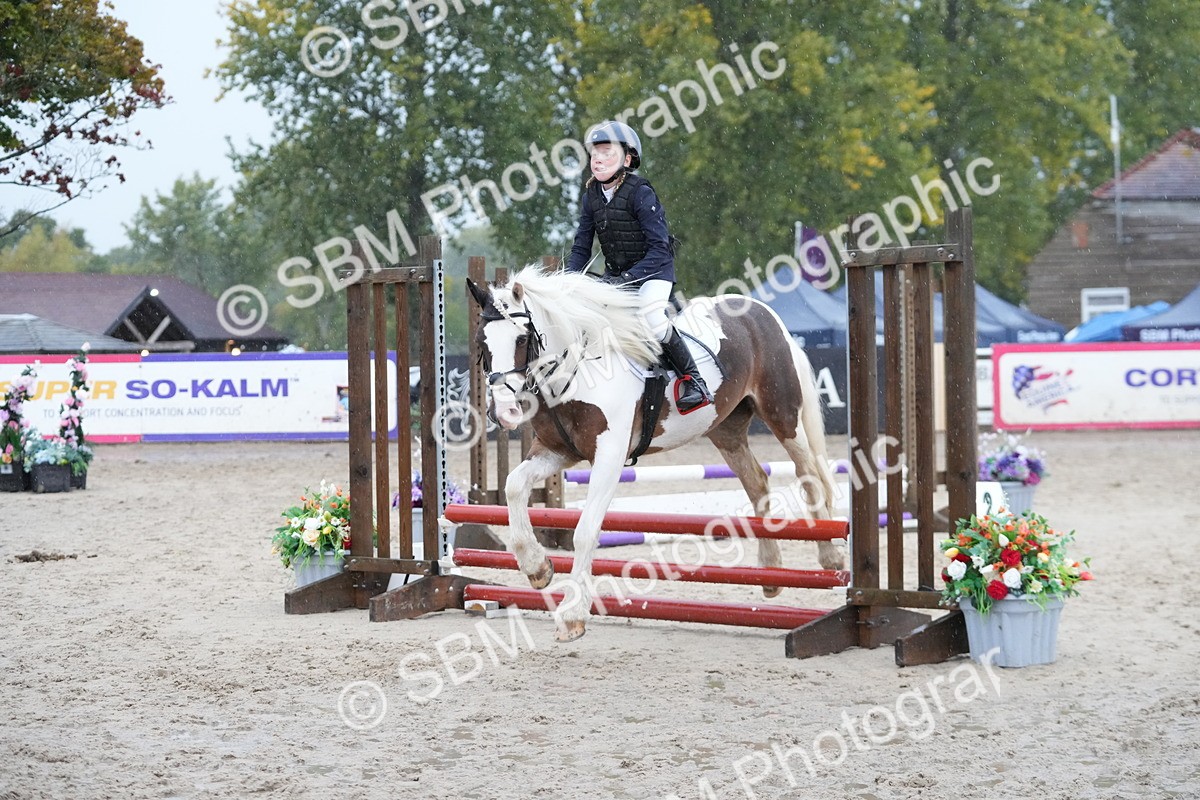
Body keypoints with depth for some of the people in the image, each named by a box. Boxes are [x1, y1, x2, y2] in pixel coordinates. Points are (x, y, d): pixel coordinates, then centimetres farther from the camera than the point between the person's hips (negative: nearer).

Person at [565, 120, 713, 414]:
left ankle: (692, 379, -16)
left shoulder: (640, 193, -18)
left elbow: (659, 248, -22)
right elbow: (581, 248, 7)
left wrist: (629, 277, -31)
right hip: (616, 274, 7)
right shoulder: (591, 196, 1)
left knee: (651, 318, -31)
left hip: (654, 269, -7)